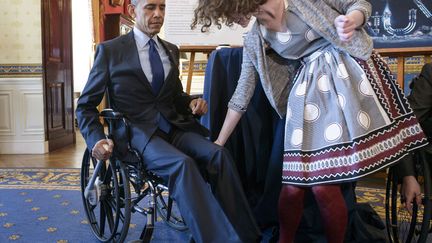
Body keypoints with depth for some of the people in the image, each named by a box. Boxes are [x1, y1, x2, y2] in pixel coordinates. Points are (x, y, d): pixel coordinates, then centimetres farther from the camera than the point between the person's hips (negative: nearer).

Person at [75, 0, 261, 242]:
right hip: (138, 132, -4)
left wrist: (192, 103, 5)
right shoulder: (110, 50, 2)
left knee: (218, 154, -25)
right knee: (182, 163, -34)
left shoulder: (171, 50, 17)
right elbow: (86, 105, 5)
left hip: (174, 127, 5)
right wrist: (97, 140, -13)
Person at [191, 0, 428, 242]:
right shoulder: (254, 41, 8)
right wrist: (219, 143, 12)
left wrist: (350, 21, -17)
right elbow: (242, 96, 11)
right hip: (309, 87, 4)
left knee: (324, 185, -12)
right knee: (294, 184, -5)